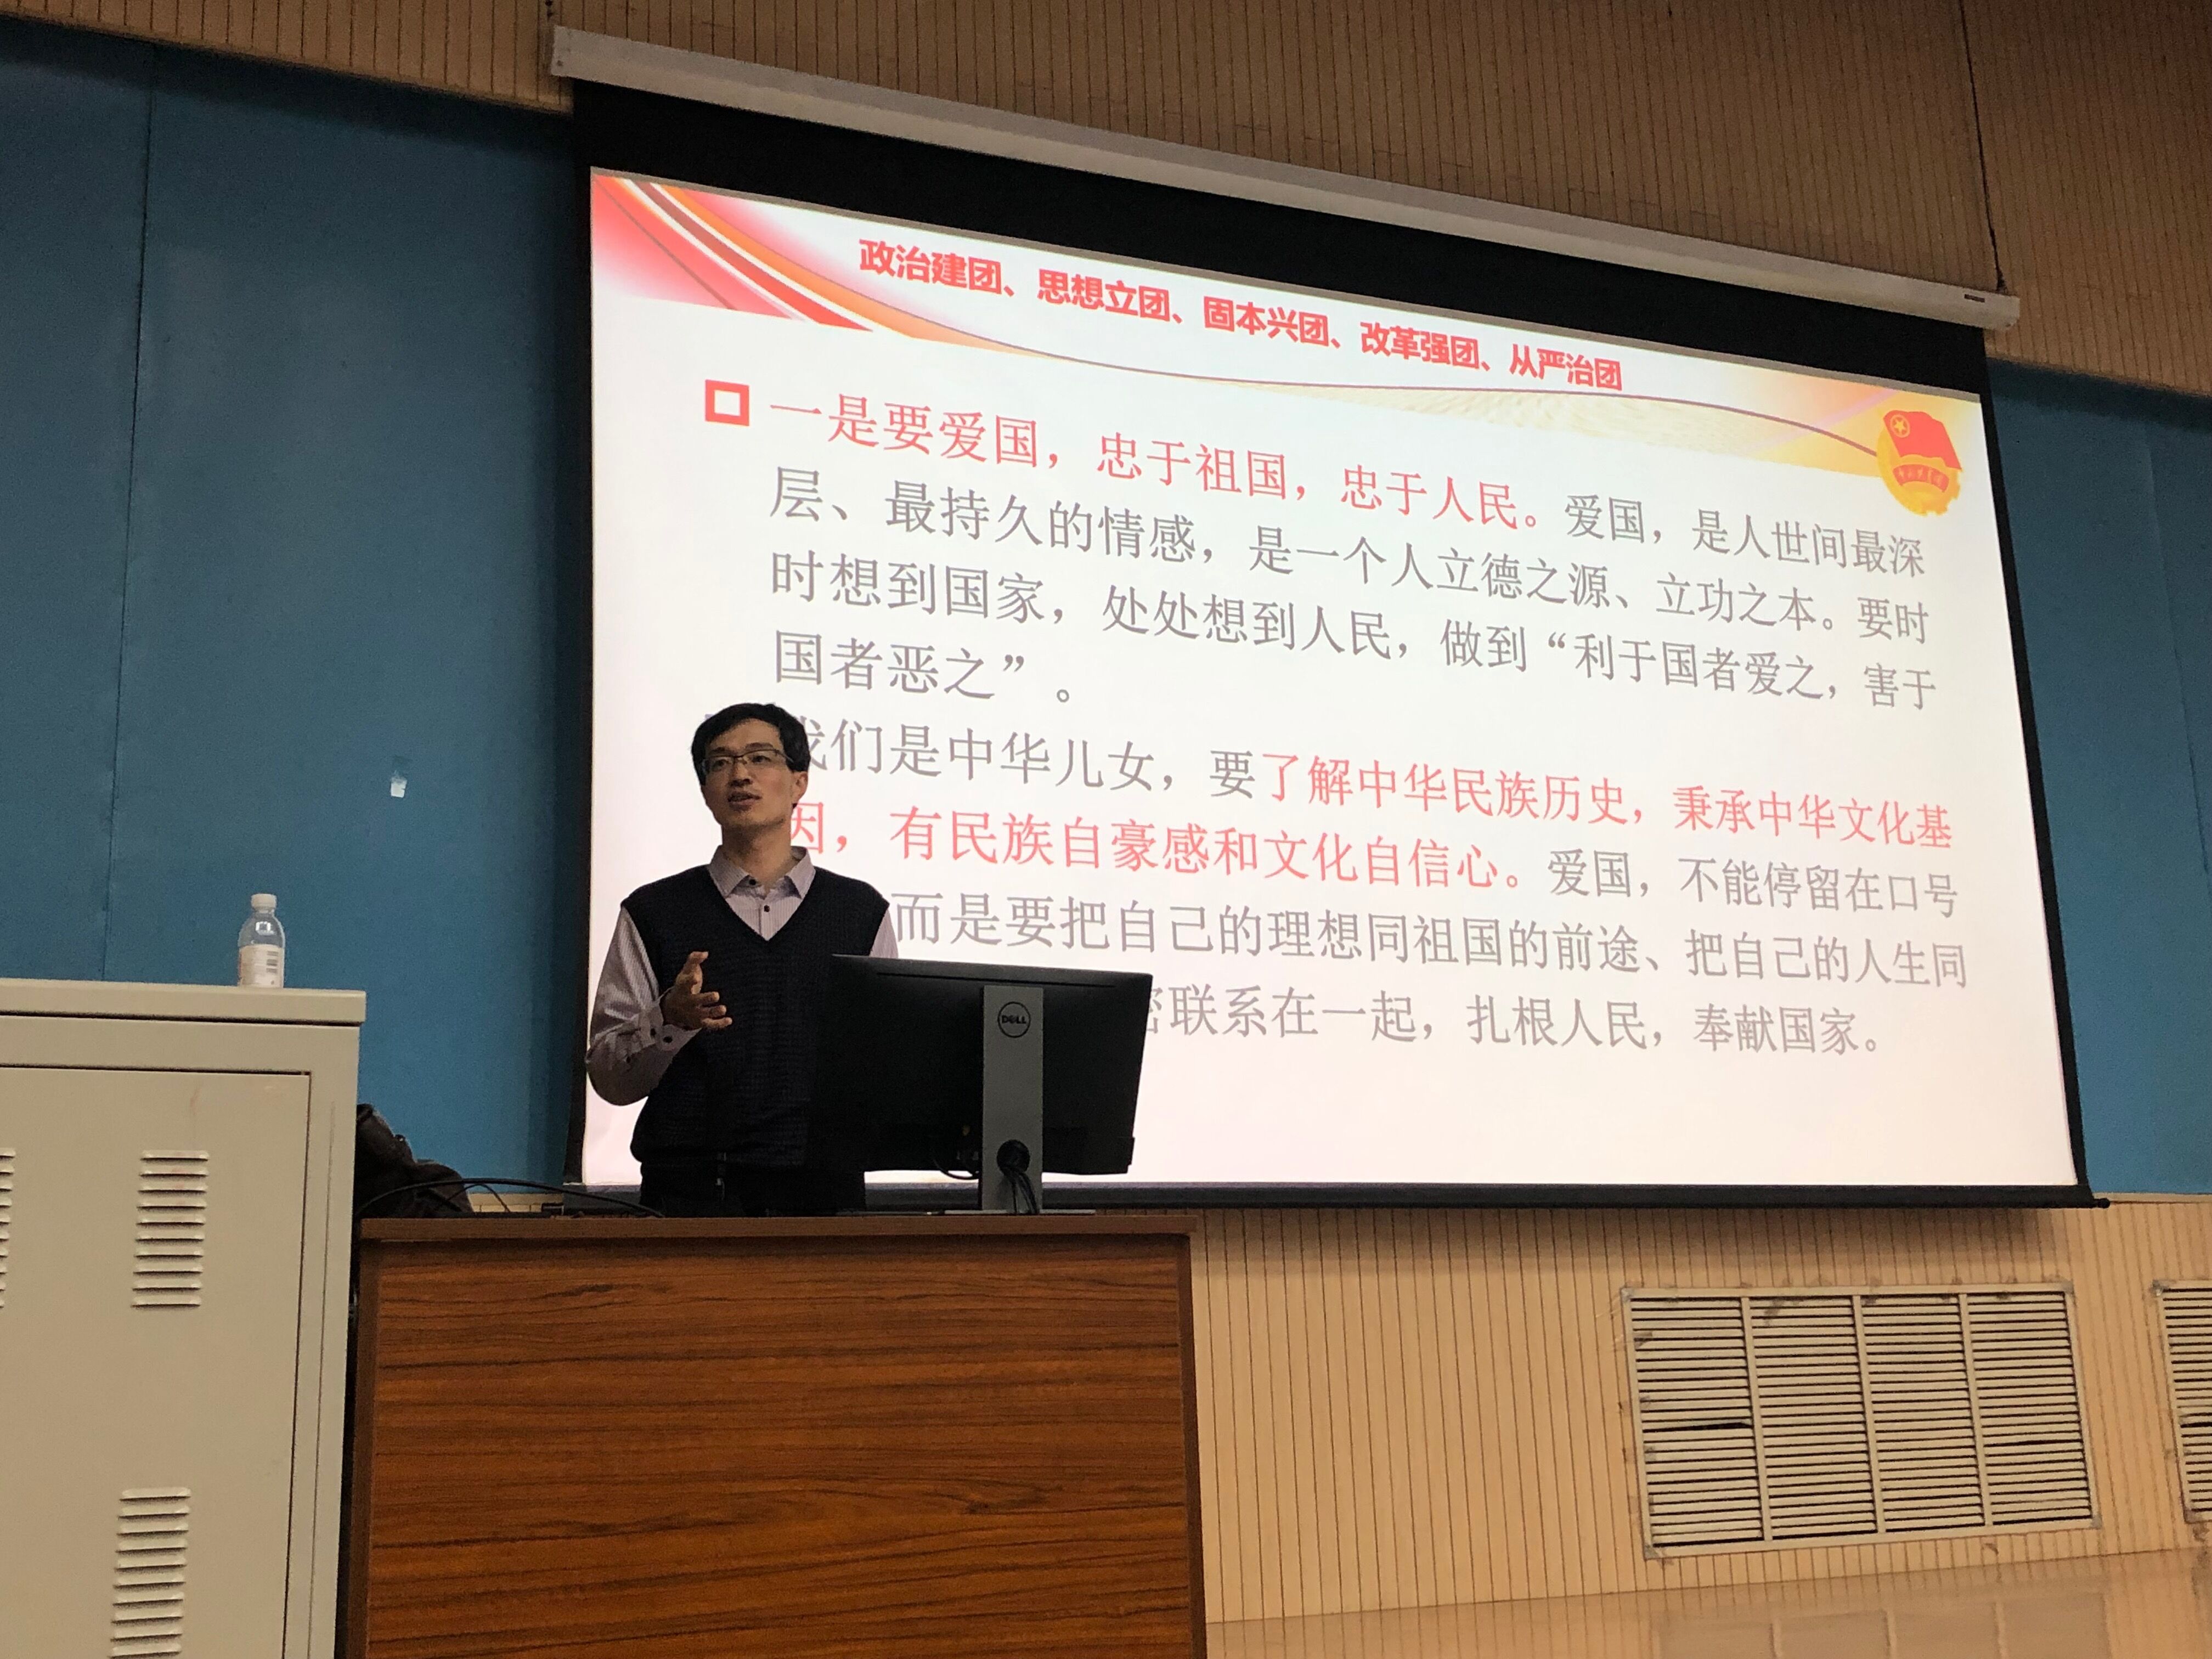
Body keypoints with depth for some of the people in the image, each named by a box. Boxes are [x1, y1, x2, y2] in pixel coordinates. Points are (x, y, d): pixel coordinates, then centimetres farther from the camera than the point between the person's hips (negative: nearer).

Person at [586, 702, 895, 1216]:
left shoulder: (861, 910, 11)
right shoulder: (653, 913, 8)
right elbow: (608, 1076, 5)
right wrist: (671, 1018, -13)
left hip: (822, 1189, 1)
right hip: (690, 1189, 0)